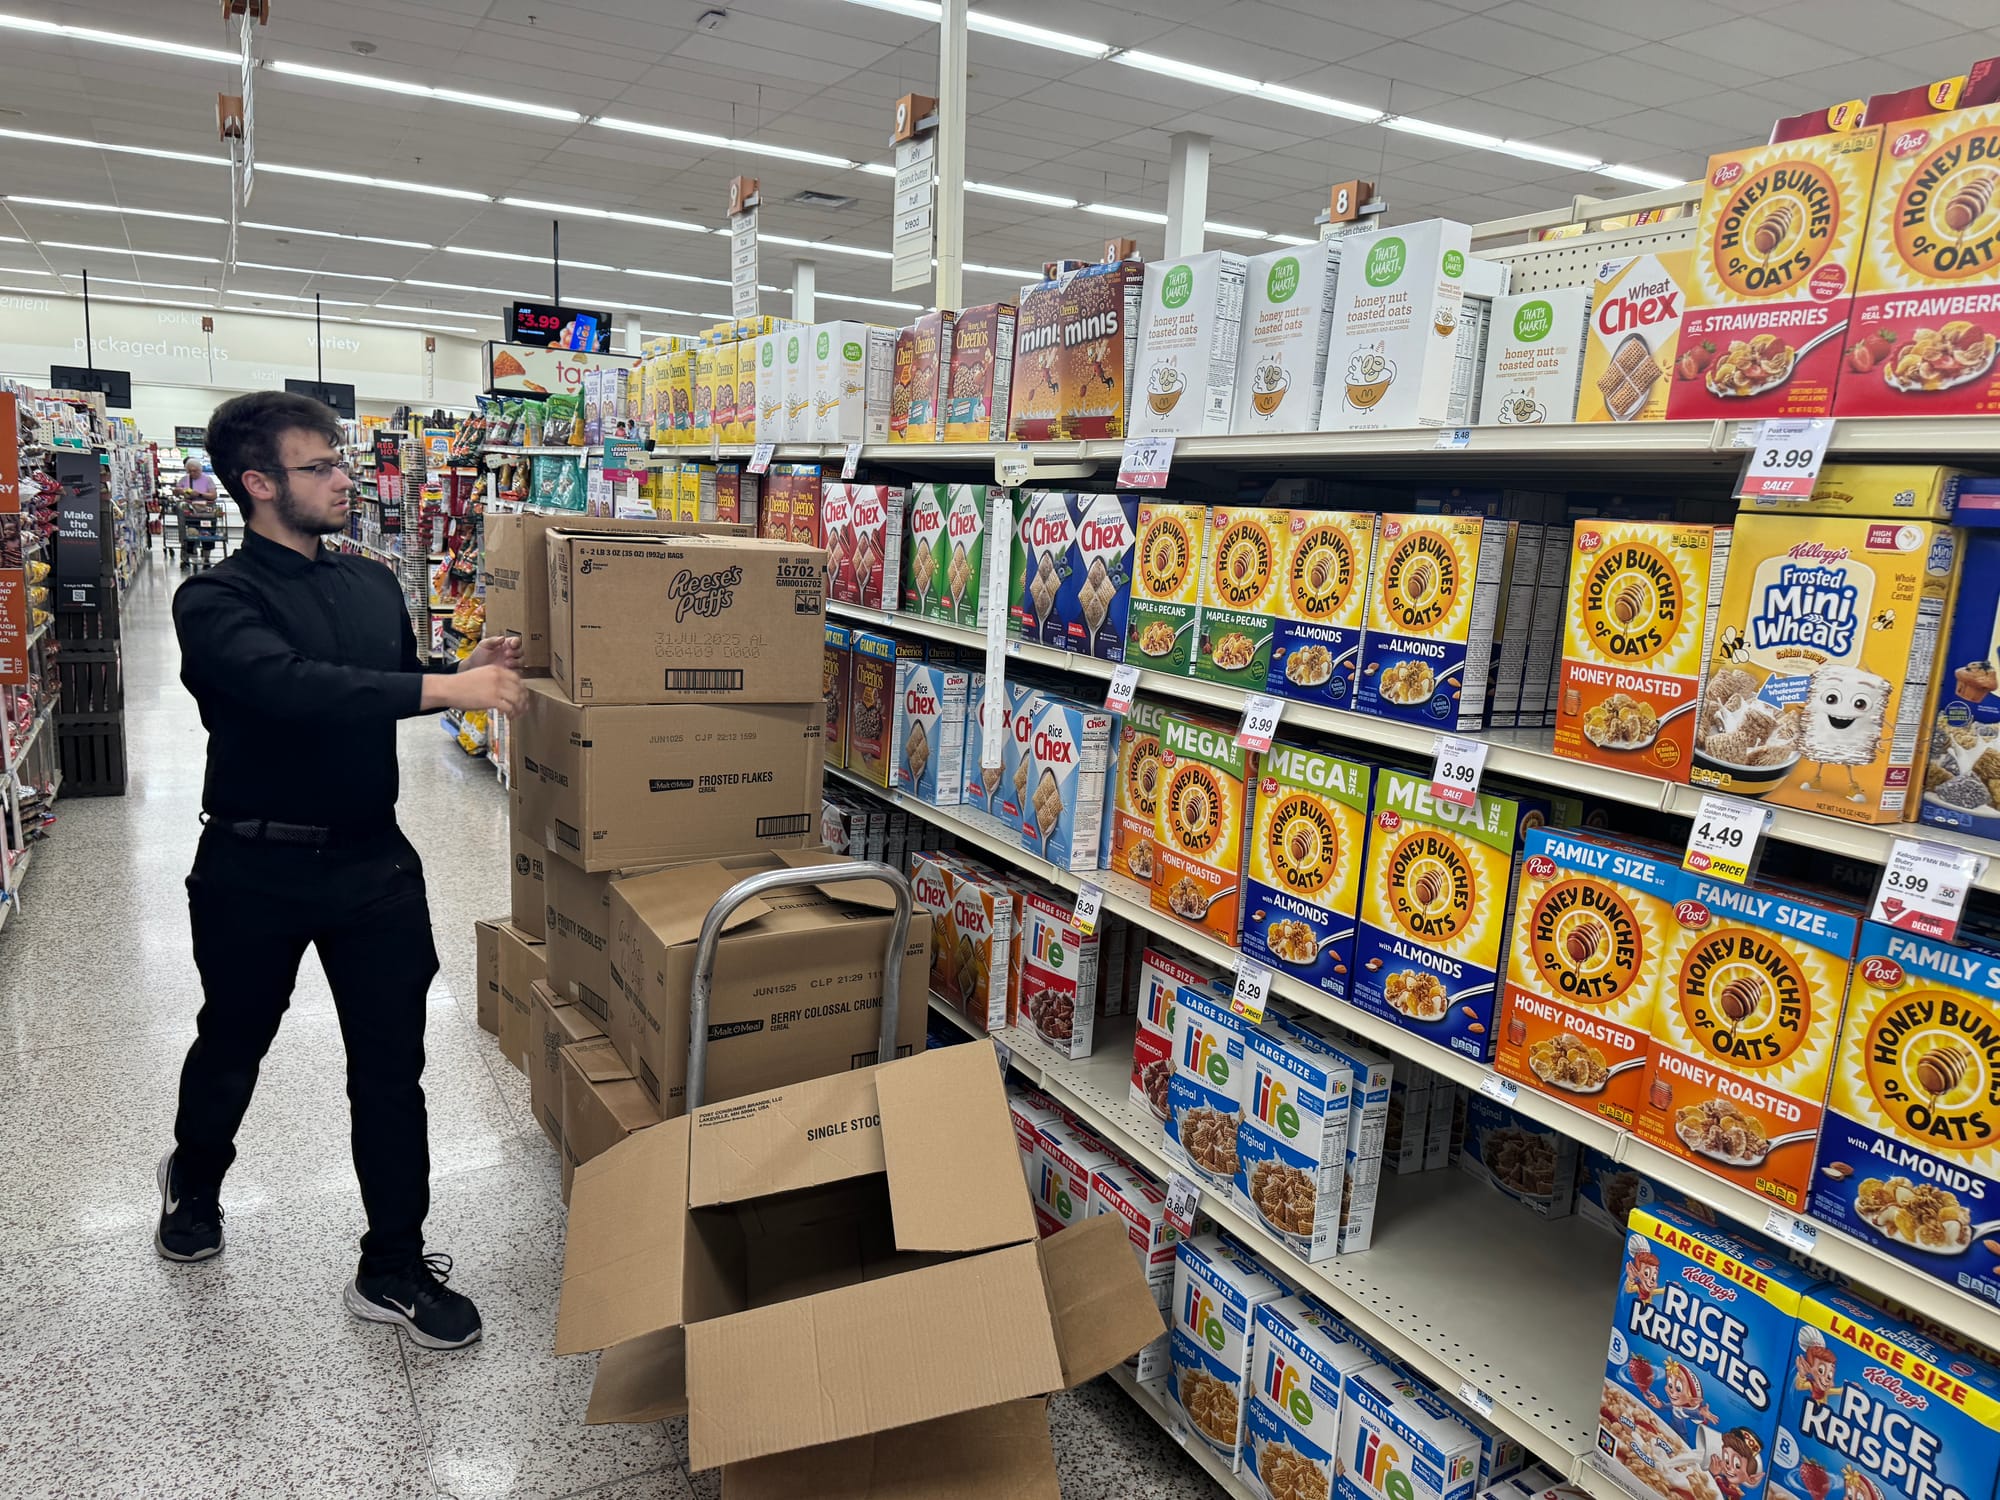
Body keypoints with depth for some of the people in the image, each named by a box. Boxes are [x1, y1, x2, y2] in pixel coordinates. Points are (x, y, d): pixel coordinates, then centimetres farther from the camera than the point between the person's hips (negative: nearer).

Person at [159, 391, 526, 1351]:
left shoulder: (374, 584, 6)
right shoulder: (215, 601, -13)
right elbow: (290, 687, -32)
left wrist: (469, 668, -2)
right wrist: (445, 687, -38)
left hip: (373, 863, 4)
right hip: (257, 869, -3)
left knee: (391, 1065, 5)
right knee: (231, 1046, 20)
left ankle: (394, 1268, 18)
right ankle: (193, 1179, 51)